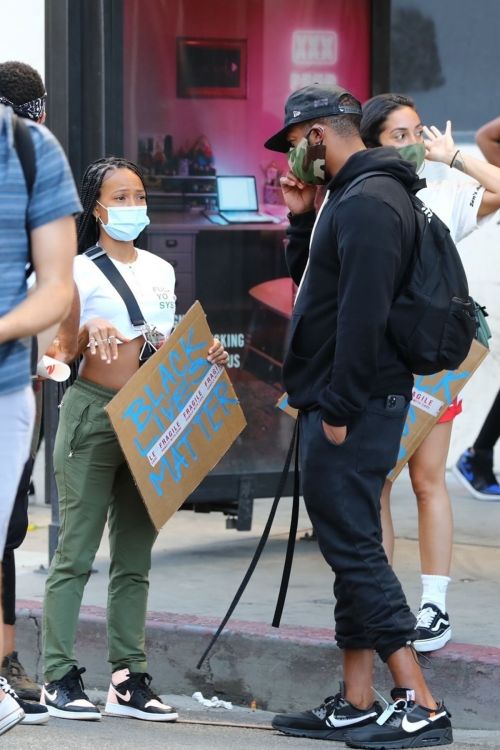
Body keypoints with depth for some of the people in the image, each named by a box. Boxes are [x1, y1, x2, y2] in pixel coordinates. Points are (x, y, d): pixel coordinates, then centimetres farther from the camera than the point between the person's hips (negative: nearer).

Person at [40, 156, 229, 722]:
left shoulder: (160, 271, 14)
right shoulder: (79, 271, -3)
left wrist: (204, 357, 0)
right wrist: (89, 329, -28)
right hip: (92, 415, -6)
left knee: (135, 556, 5)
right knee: (76, 551, -7)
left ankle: (128, 679, 7)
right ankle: (58, 678, -5)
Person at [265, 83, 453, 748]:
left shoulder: (368, 203, -16)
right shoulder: (346, 199, 17)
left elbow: (363, 313, -23)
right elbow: (310, 282, 26)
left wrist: (340, 408, -22)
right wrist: (302, 218, 13)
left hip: (353, 407, -11)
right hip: (338, 405, 11)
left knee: (355, 547, -11)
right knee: (352, 549, 12)